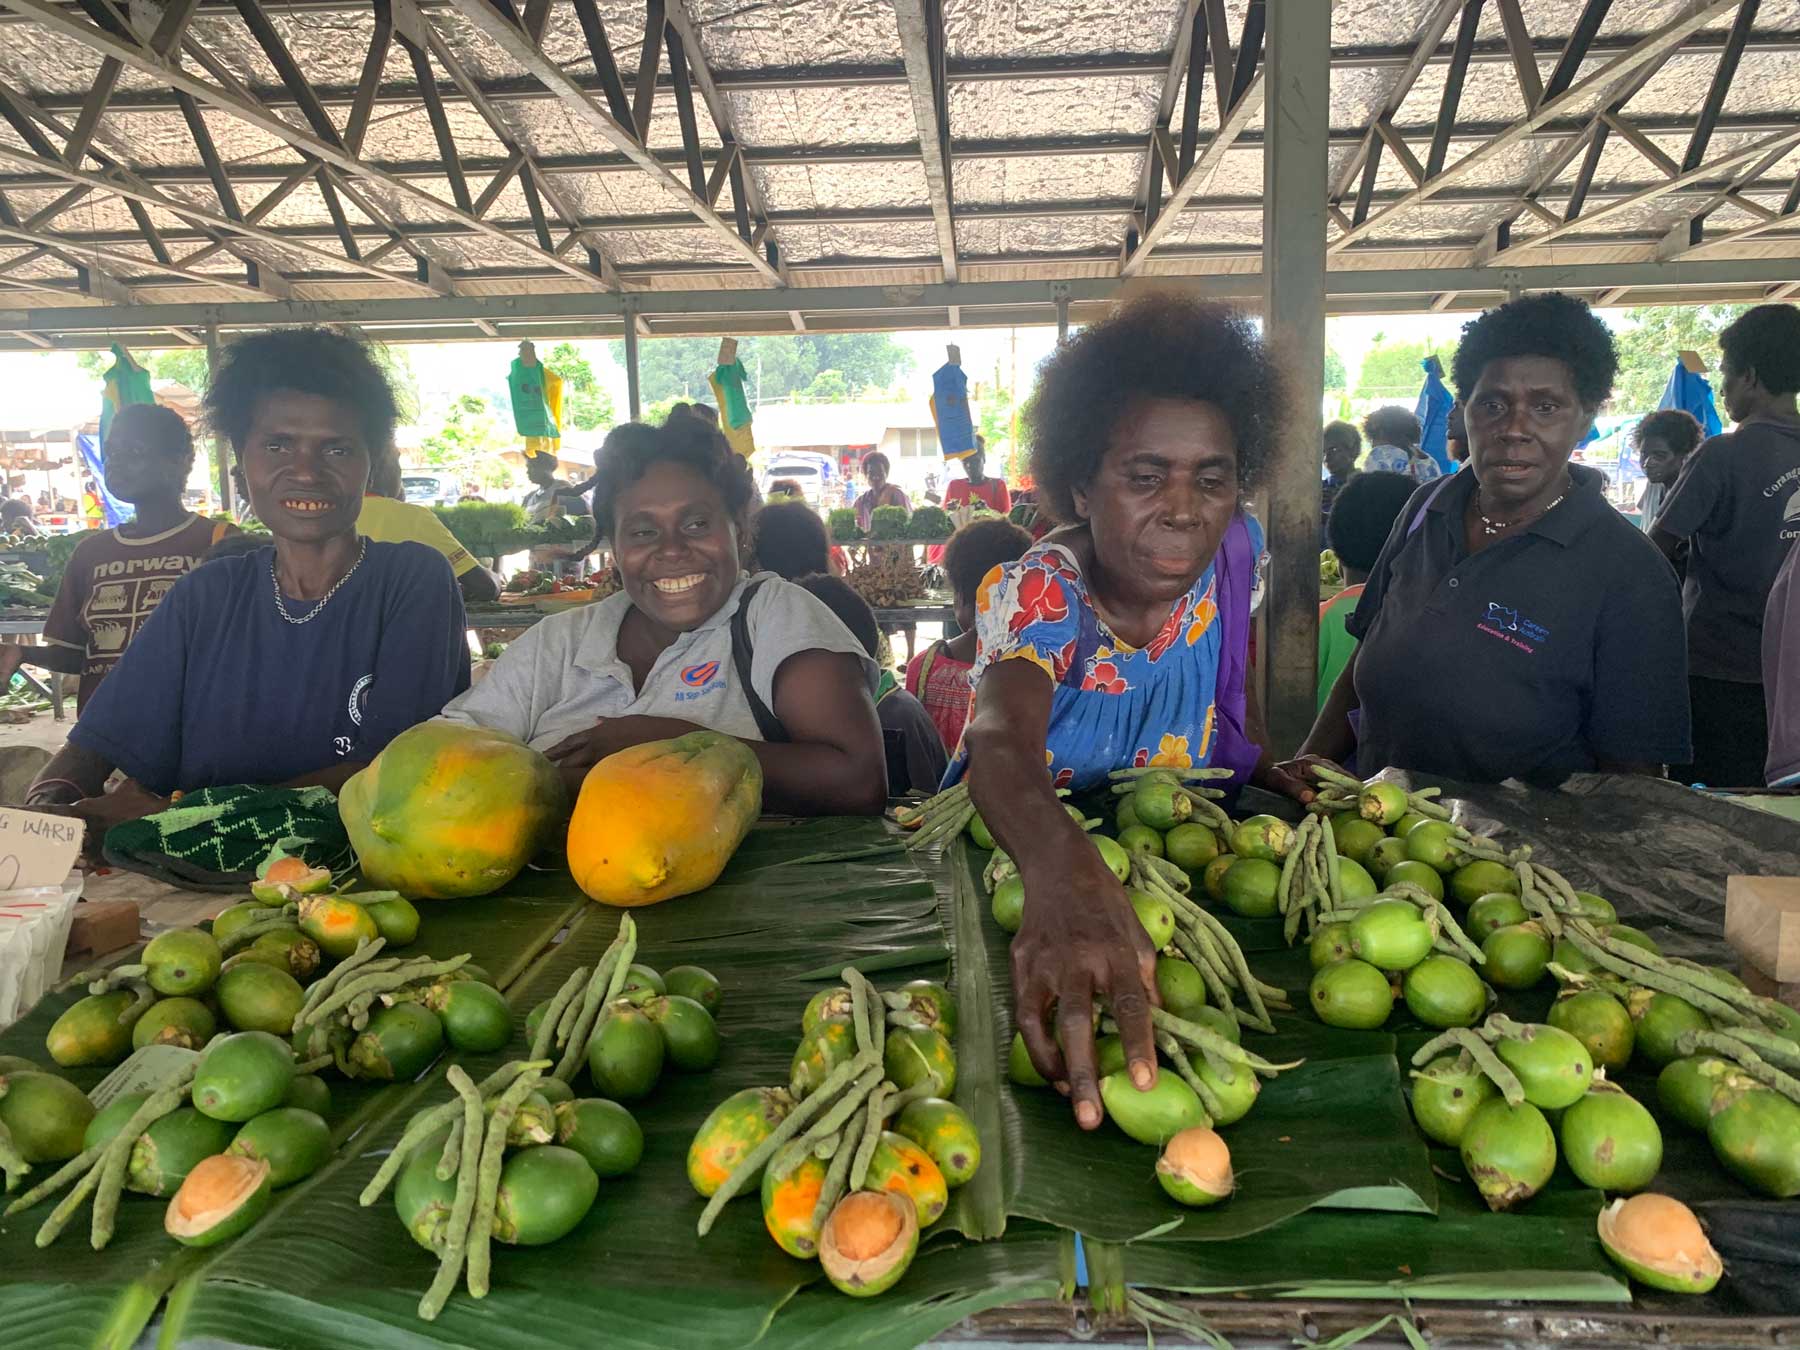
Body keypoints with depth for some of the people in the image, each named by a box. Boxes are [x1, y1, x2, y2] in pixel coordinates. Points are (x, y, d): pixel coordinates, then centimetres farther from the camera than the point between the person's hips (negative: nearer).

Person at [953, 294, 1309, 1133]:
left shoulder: (1234, 552, -7)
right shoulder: (1035, 596, -25)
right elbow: (1002, 744, -48)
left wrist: (1281, 778, -8)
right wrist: (1066, 875, -68)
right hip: (1013, 857, -5)